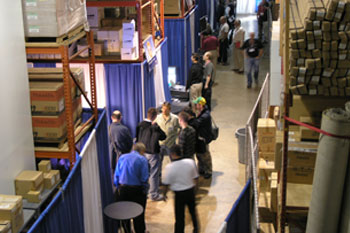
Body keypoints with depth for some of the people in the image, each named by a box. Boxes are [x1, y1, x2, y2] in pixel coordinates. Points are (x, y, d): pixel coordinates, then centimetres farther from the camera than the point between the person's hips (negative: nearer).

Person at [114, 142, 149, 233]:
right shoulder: (142, 159, -7)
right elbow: (144, 178, -12)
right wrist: (145, 191, -1)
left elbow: (116, 175, 7)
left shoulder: (122, 157, 5)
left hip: (122, 189, 4)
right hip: (136, 190, -4)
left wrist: (118, 187, 15)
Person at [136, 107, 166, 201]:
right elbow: (163, 136, -11)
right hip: (152, 153, -6)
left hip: (142, 152, 7)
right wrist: (156, 125, -7)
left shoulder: (140, 125, -1)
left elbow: (137, 138, 8)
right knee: (154, 174, 3)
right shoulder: (154, 127, -20)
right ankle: (154, 194, 9)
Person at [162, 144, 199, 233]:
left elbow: (167, 184, -11)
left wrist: (164, 194, 6)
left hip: (179, 194, -3)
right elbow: (195, 178, -1)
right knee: (193, 211, 26)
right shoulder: (190, 162, -11)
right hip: (190, 191, 4)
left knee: (179, 216, 10)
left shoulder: (169, 167, -19)